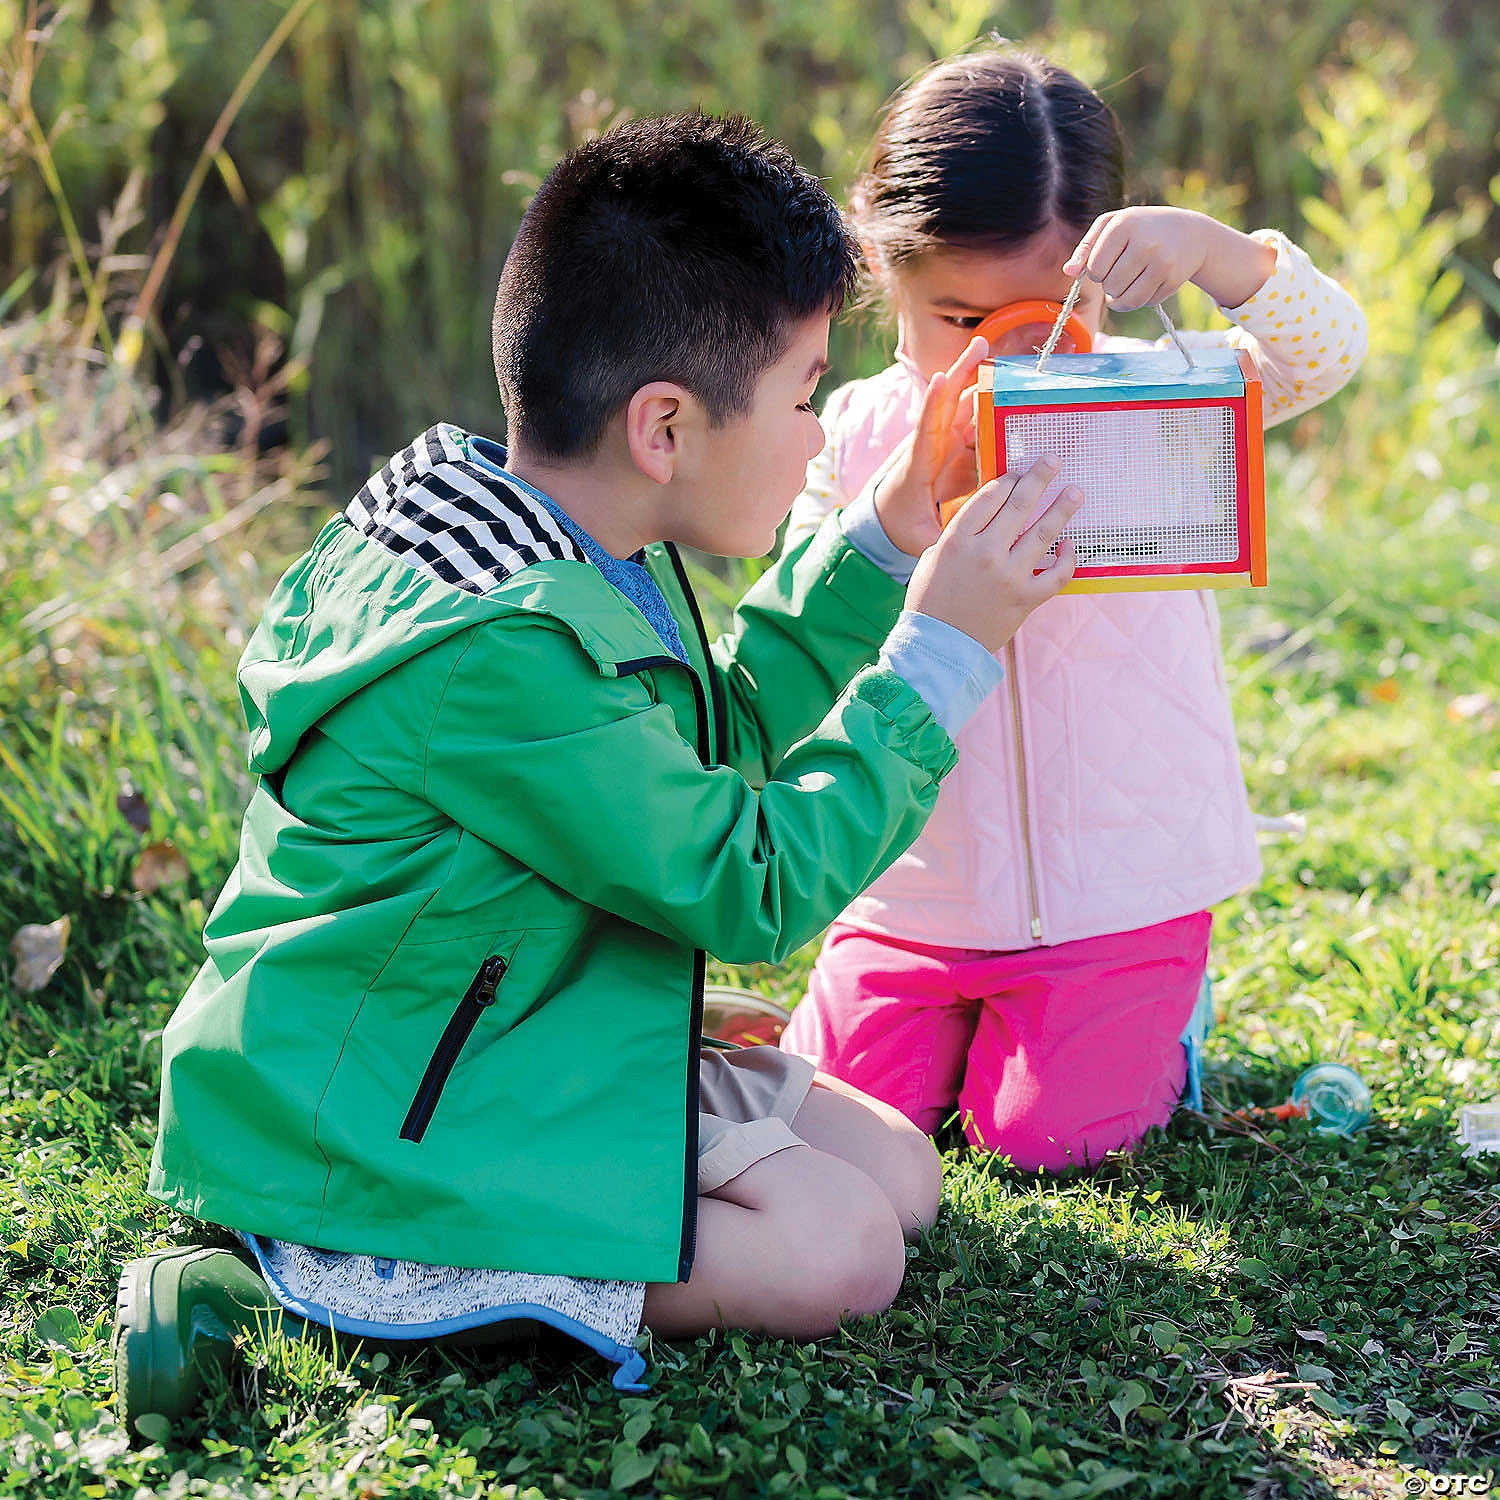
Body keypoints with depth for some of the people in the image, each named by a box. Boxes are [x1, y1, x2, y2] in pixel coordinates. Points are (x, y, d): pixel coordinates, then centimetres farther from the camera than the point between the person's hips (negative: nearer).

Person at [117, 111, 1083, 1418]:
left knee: (899, 1171, 6)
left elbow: (724, 739, 18)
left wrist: (880, 538, 11)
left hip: (532, 1046, 11)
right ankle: (332, 1276, -12)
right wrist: (938, 651, -15)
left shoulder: (568, 560, 3)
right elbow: (755, 890, -21)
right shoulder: (498, 657, -29)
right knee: (837, 1248, -17)